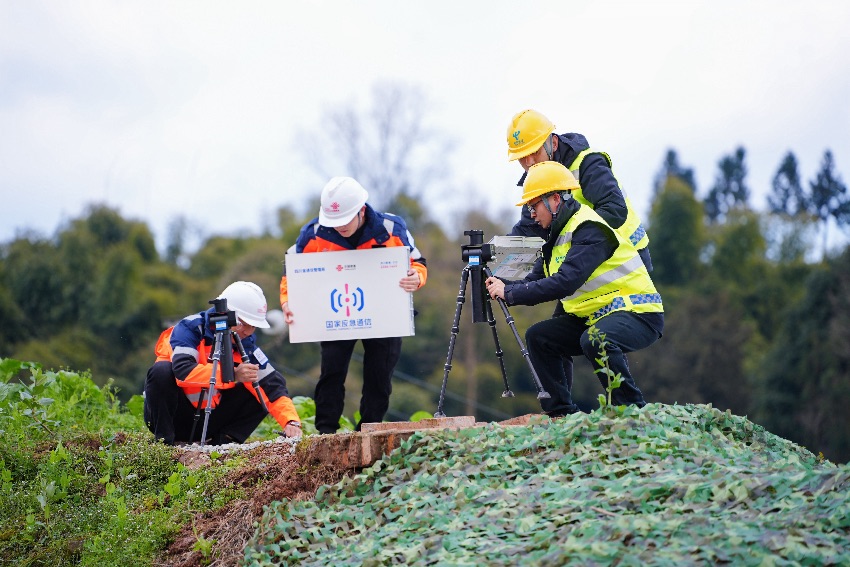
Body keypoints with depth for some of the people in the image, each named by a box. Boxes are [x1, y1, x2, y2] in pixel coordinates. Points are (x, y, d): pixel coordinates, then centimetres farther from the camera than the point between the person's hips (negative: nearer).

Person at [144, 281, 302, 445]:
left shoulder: (246, 343, -3)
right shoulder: (190, 328, -18)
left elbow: (272, 384, -7)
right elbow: (182, 371, -35)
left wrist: (291, 421, -24)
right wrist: (233, 375, -39)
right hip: (175, 415, -5)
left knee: (259, 389, -6)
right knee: (162, 371, -31)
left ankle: (222, 442, -10)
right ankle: (164, 441, -21)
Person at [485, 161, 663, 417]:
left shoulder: (589, 230, -20)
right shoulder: (559, 235, 10)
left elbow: (564, 283, -31)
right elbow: (536, 281, 11)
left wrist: (509, 293, -26)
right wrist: (503, 286, -9)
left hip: (638, 312, -10)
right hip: (597, 317, 10)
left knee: (595, 340, -37)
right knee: (538, 337, 2)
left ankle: (634, 412, -23)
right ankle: (562, 412, 3)